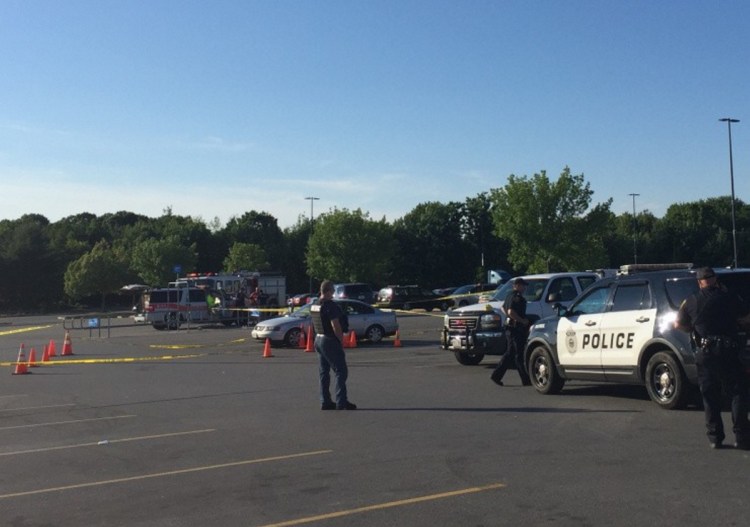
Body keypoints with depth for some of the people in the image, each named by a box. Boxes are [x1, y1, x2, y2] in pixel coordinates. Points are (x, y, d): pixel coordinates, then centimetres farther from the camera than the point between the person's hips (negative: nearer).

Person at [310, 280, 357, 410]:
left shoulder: (314, 306, 9)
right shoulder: (331, 306, -18)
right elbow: (336, 327, -21)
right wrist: (341, 341, -11)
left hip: (318, 340, 9)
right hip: (330, 341, -9)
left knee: (324, 372, 12)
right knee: (341, 371, -3)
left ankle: (325, 402, 14)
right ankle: (341, 402, -5)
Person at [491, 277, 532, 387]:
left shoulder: (510, 295, 16)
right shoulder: (516, 297, -15)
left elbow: (503, 308, 29)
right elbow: (511, 312, -27)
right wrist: (522, 320, -20)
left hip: (510, 328, 10)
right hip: (515, 328, -10)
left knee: (509, 353, 13)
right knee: (519, 354, -5)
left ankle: (496, 375, 12)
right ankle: (526, 380, 1)